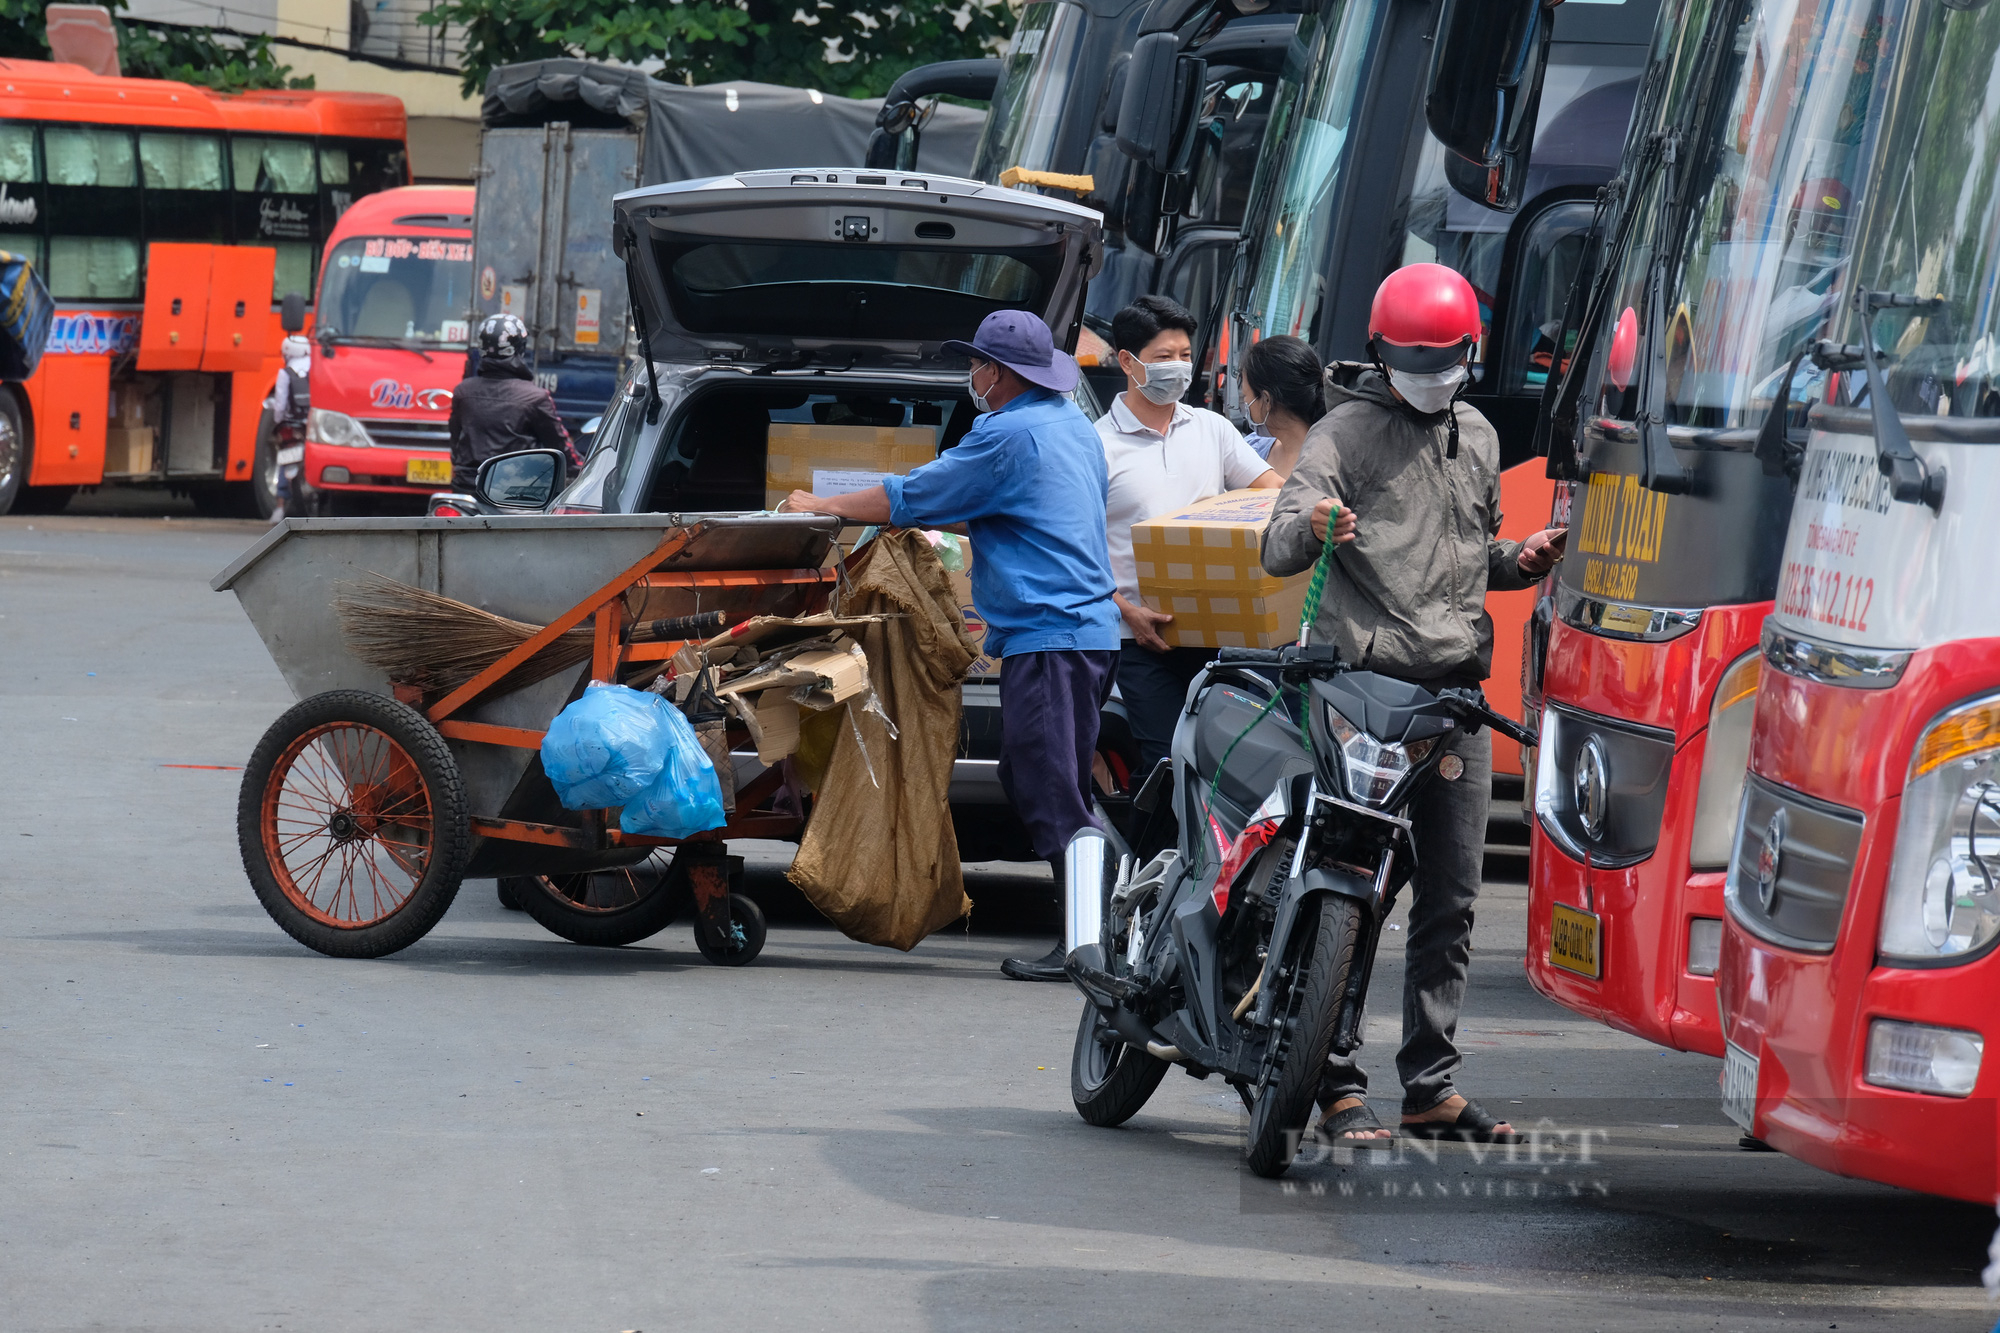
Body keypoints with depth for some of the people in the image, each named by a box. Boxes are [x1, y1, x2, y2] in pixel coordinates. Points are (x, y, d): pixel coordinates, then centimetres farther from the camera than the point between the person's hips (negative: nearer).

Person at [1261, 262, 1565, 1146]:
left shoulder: (1476, 438, 18)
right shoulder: (1345, 432, -2)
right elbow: (1278, 550, -13)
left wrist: (1518, 562, 9)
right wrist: (1309, 525, -35)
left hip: (1458, 684, 6)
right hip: (1364, 677, -6)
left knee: (1451, 898, 7)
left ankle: (1432, 1088, 14)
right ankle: (1337, 1084, -3)